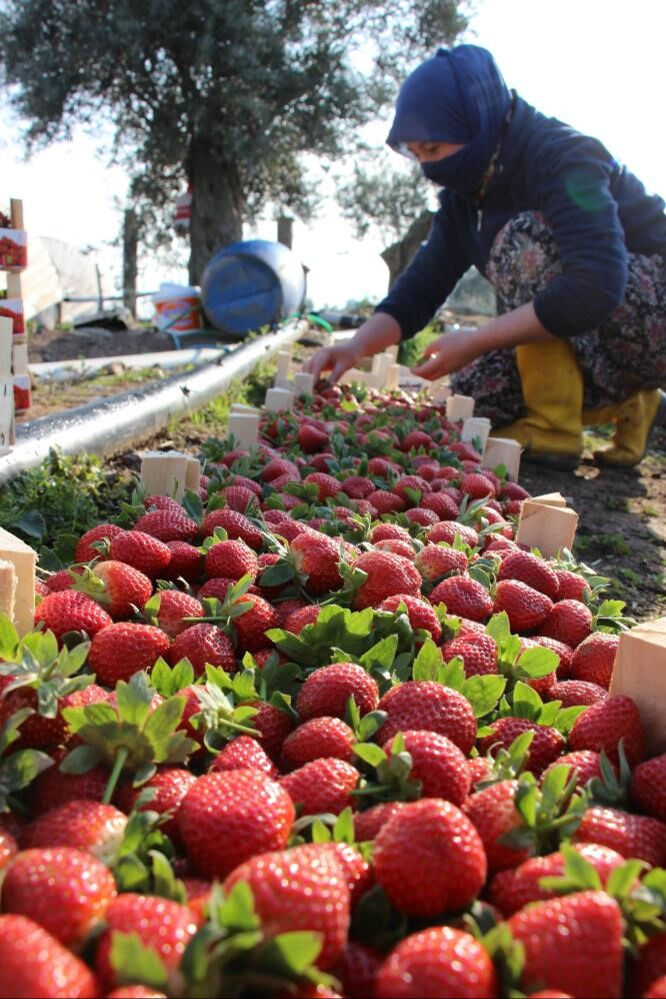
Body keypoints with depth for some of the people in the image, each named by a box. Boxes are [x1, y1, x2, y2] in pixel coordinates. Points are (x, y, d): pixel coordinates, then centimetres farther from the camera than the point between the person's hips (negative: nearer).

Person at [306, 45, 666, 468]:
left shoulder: (564, 158, -23)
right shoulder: (465, 191, 1)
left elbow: (595, 287, -37)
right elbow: (421, 287, -2)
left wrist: (475, 341, -34)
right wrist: (358, 345, -19)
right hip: (587, 340, 8)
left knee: (522, 239, -27)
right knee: (472, 394, -6)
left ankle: (554, 430, -21)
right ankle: (626, 404, 8)